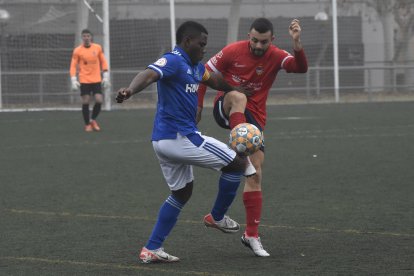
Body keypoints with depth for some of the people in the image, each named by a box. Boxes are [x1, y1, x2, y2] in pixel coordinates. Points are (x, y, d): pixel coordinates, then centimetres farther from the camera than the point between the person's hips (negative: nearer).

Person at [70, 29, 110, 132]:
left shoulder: (98, 48, 3)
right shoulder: (77, 50, -4)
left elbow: (103, 62, 11)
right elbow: (73, 66, -1)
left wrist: (106, 76, 6)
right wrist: (74, 80, -9)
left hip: (96, 80, 2)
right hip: (84, 80, -2)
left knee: (99, 100, -7)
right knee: (85, 102, -3)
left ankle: (93, 120, 17)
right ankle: (87, 124, 11)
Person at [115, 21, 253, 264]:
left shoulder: (196, 67, 16)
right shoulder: (173, 61, -14)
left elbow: (213, 80, 36)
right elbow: (149, 75, -33)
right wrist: (130, 91, -52)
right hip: (181, 137, -11)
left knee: (182, 193, 22)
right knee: (238, 162, 0)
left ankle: (151, 250, 18)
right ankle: (217, 217, 17)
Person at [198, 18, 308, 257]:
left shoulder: (276, 57, -7)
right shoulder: (233, 51, -10)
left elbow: (301, 67, -27)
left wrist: (297, 42, -45)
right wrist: (198, 106, -3)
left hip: (254, 117, 2)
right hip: (225, 109, -2)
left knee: (255, 175, -3)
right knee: (238, 96, -38)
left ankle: (252, 235, 6)